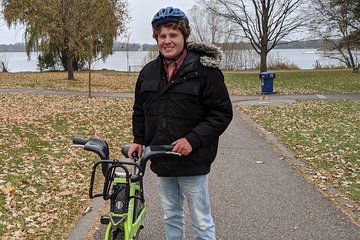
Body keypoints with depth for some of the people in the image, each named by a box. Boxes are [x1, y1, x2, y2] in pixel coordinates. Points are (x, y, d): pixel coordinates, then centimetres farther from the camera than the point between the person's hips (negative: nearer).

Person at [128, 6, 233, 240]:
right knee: (171, 216, 19)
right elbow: (139, 110, 18)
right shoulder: (149, 72, 8)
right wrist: (139, 140, 4)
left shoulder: (204, 70, -11)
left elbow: (222, 113, -12)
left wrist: (193, 139, -20)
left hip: (192, 161, -5)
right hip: (161, 160, 6)